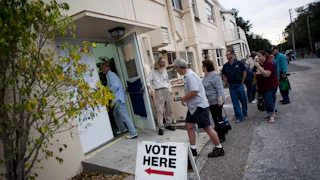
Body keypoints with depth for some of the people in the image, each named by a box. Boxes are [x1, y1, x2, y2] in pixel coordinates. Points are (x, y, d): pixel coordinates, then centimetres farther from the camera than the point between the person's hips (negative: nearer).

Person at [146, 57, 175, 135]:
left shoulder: (165, 71, 18)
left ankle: (168, 124, 21)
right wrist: (149, 85, -27)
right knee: (159, 110, -9)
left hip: (166, 91, 6)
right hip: (158, 91, -5)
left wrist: (170, 90, 18)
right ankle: (160, 127, -4)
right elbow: (148, 80, -6)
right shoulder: (152, 72, 2)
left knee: (169, 109, 8)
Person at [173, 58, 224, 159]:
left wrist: (183, 99, -16)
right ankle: (193, 149, 24)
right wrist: (185, 99, 11)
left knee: (207, 128, 1)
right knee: (189, 126, 12)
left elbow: (194, 91, -29)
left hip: (199, 106, -10)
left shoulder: (190, 76, -21)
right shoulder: (187, 75, 10)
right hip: (193, 107, 10)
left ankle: (219, 149, 18)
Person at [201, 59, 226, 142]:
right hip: (210, 101, 9)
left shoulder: (214, 75, -18)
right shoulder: (206, 75, 11)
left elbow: (219, 88, -22)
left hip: (216, 101, -9)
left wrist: (220, 99, -25)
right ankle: (218, 134, 30)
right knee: (214, 118, 17)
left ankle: (221, 137, 11)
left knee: (218, 118, -1)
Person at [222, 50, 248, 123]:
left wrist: (242, 83, -3)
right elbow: (224, 76, 10)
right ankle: (239, 117, 14)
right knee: (235, 103, 5)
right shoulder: (225, 66, 1)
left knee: (243, 100, 10)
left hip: (239, 86, -2)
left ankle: (245, 114, 31)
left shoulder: (239, 63, -5)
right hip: (231, 87, 2)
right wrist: (228, 84, 3)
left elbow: (244, 73, -1)